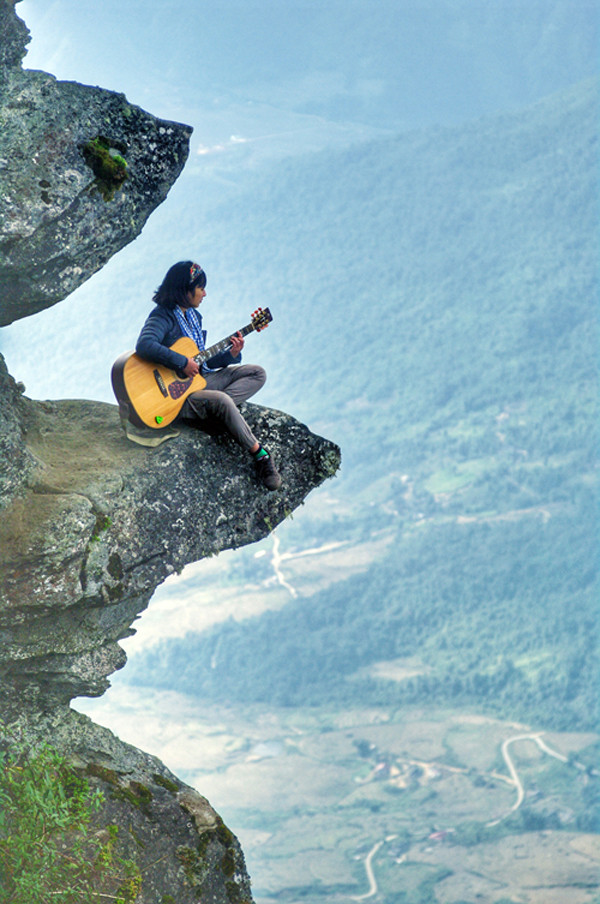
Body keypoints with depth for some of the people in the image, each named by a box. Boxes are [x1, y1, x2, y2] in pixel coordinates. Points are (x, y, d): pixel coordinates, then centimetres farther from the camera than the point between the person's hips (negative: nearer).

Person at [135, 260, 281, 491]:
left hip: (199, 380, 10)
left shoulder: (193, 316, 14)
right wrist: (183, 363, -31)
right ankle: (260, 455, -26)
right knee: (221, 401, -35)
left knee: (257, 373, 3)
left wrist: (231, 355, 1)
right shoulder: (163, 317, -14)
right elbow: (144, 346, -35)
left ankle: (215, 411, -21)